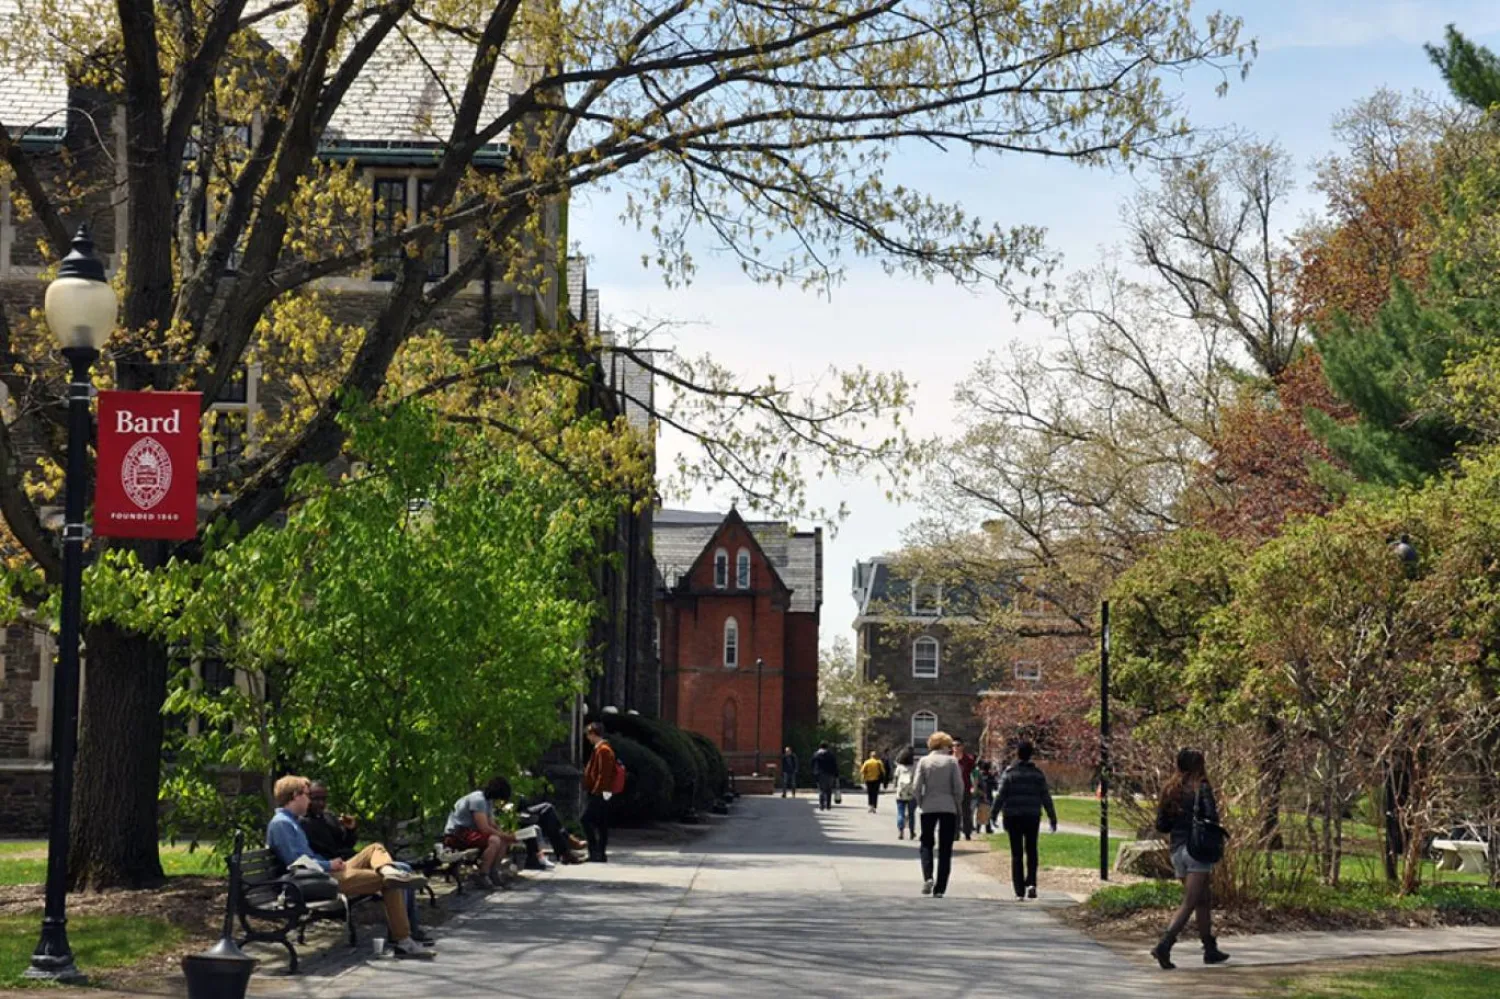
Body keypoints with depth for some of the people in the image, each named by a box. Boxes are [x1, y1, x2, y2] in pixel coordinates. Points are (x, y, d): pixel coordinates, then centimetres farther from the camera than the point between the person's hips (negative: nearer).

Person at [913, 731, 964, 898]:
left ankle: (927, 877, -11)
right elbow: (959, 787, -6)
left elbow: (916, 788, -4)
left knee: (926, 843, 14)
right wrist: (957, 805, 8)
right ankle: (940, 888, 3)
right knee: (945, 849, 7)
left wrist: (921, 803, 11)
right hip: (949, 808, 0)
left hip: (929, 808, 0)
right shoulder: (951, 761, -3)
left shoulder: (924, 761, 0)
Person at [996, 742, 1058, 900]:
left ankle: (1019, 890, 2)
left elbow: (1001, 796, -6)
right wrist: (1052, 817, 7)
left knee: (1016, 853, 4)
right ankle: (1031, 883, -6)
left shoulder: (1009, 773, -4)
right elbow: (1045, 797, 2)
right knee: (1031, 851, 13)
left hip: (1013, 817, -1)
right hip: (1032, 816, 1)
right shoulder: (1037, 773, 1)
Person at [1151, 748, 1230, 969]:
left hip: (1177, 850, 7)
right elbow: (1211, 818, -18)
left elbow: (1161, 826, 7)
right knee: (1189, 904, -8)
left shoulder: (1170, 791, 8)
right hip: (1197, 850, -7)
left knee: (1204, 901, 17)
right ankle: (1164, 945, -22)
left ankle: (1211, 950, 22)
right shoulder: (1201, 789, -8)